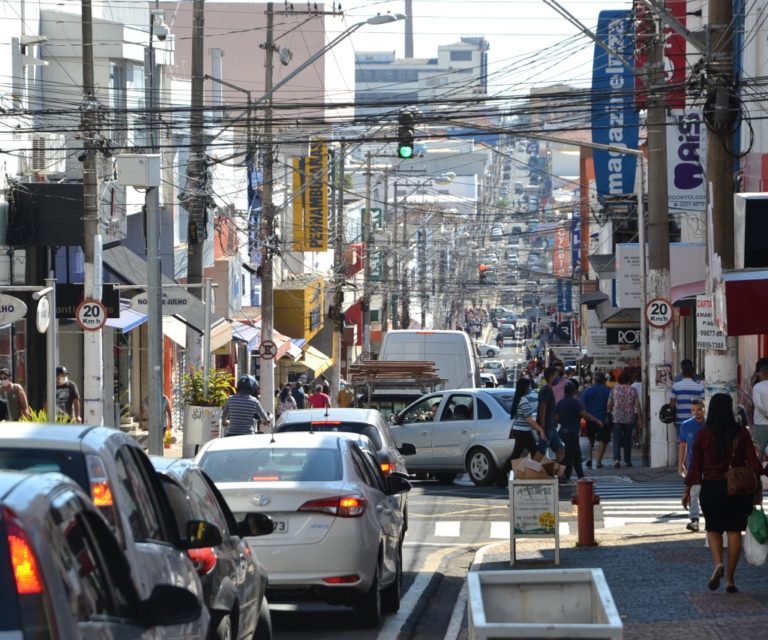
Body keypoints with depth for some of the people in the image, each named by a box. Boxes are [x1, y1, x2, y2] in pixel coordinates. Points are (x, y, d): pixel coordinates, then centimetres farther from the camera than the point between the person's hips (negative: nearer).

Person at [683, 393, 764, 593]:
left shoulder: (703, 434, -5)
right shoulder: (741, 433, -5)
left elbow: (695, 465, -2)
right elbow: (753, 462, -5)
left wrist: (687, 490, 8)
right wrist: (757, 490, 5)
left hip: (711, 487, 0)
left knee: (713, 529, 15)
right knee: (734, 531, 8)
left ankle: (717, 564, -11)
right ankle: (730, 579, 6)